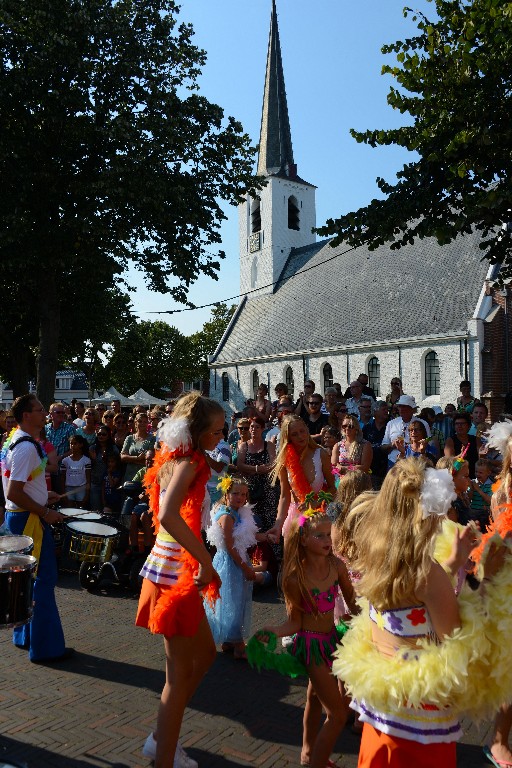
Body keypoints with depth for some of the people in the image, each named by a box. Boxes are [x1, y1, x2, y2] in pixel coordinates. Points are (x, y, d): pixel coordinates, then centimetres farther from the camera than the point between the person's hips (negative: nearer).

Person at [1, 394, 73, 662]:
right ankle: (45, 647, 6)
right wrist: (45, 513, -18)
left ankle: (24, 636, 32)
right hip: (29, 519, -10)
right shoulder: (26, 447, -22)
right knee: (43, 580, -3)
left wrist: (42, 494, 16)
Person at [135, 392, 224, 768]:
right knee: (181, 673, 3)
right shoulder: (188, 463, -18)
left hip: (177, 567, 10)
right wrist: (206, 561, -31)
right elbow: (169, 516, -35)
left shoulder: (177, 459, 11)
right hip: (175, 571, -10)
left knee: (205, 653, 21)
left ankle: (162, 738, 34)